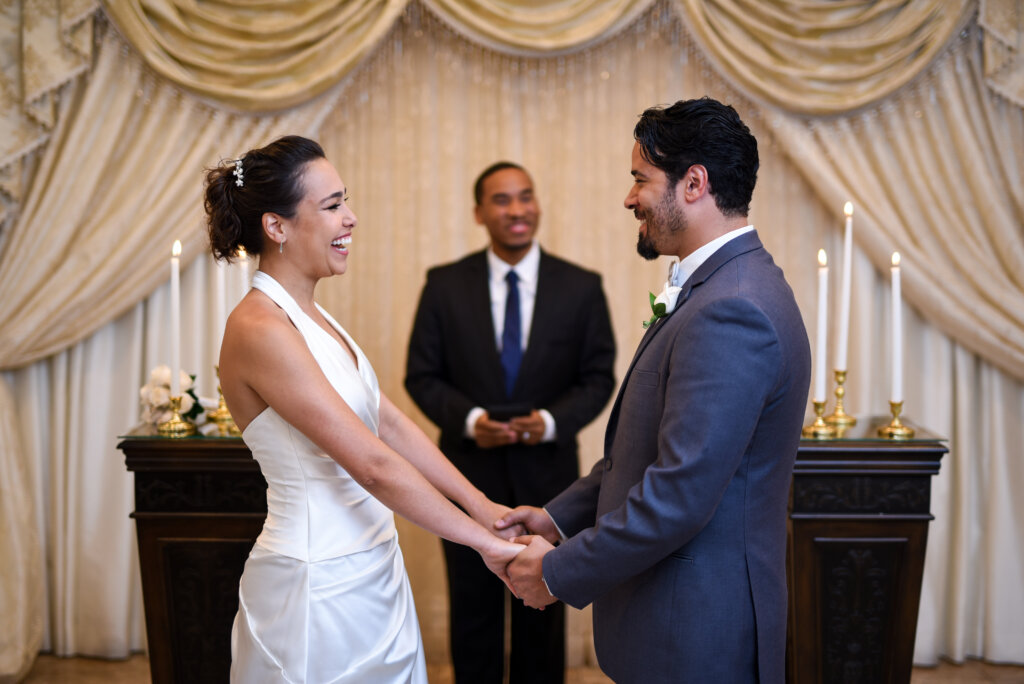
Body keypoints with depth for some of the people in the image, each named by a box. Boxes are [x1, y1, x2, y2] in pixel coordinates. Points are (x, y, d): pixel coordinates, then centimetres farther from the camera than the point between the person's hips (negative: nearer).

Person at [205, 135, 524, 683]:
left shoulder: (310, 317, 8)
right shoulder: (260, 329, -21)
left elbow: (391, 423, 7)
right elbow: (373, 464, -23)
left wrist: (484, 506, 2)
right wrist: (486, 542, -19)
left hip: (371, 573, 9)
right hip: (321, 590, -8)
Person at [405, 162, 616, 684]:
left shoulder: (581, 288, -1)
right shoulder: (445, 286, -1)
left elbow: (597, 377, 2)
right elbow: (422, 376, 1)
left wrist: (553, 420, -17)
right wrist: (469, 419, -16)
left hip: (547, 474, 0)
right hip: (470, 472, 0)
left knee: (542, 616, 13)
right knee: (473, 615, 11)